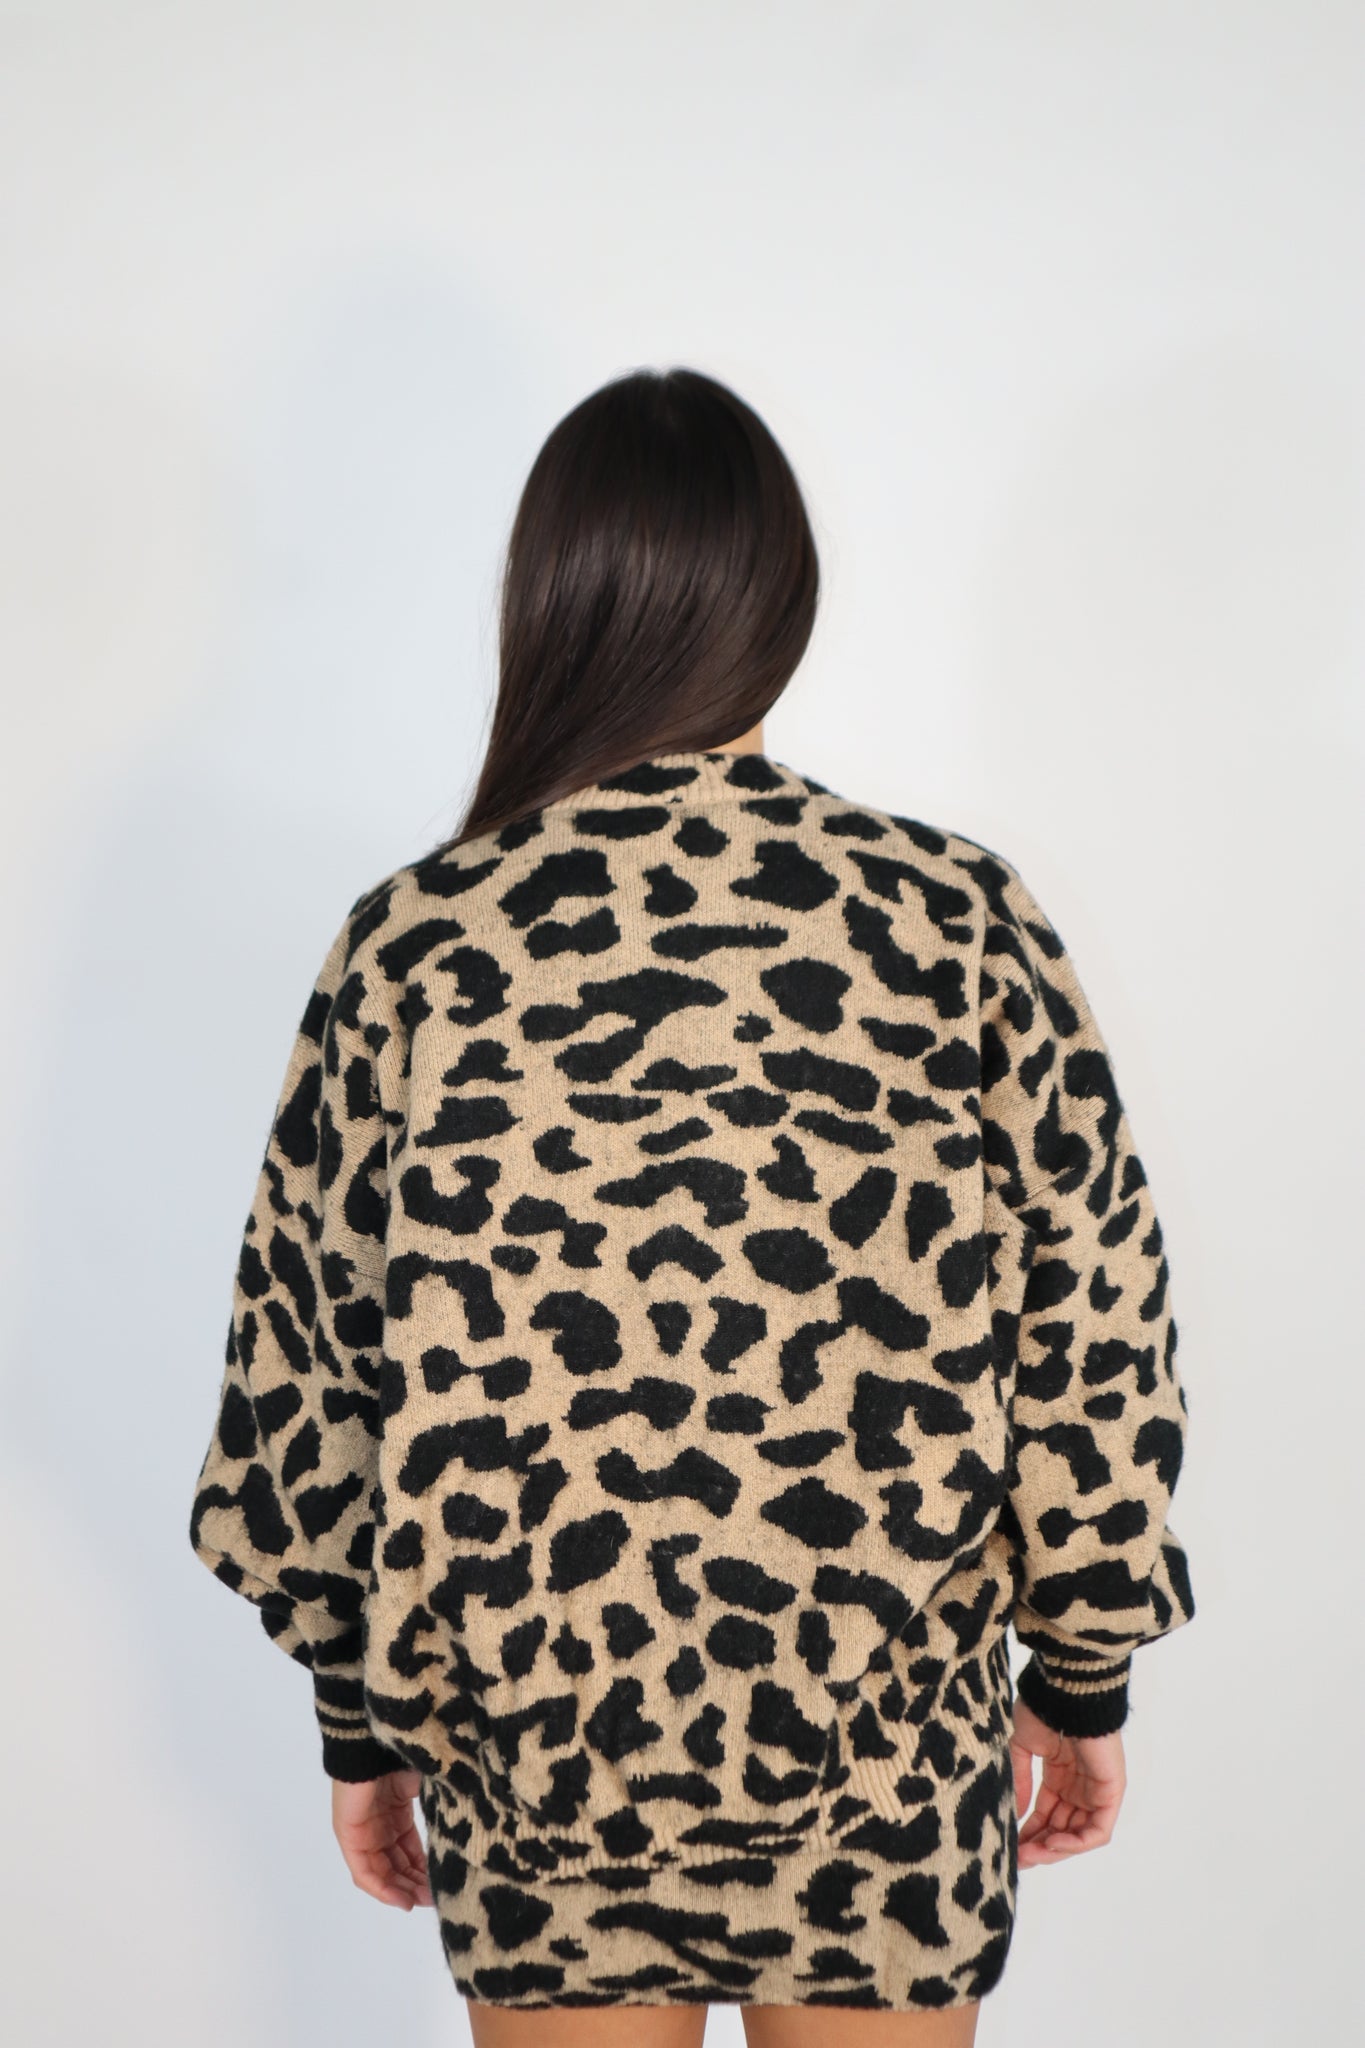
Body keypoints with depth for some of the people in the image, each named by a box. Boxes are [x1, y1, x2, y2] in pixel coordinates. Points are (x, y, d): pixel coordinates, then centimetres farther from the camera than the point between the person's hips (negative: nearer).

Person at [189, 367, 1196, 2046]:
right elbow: (1090, 1342, -6)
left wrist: (362, 1718, 9)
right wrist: (1084, 1678, 8)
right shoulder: (964, 927, -11)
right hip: (887, 1728, 0)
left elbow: (314, 1368, -4)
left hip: (538, 1727, 0)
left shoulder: (415, 944, -10)